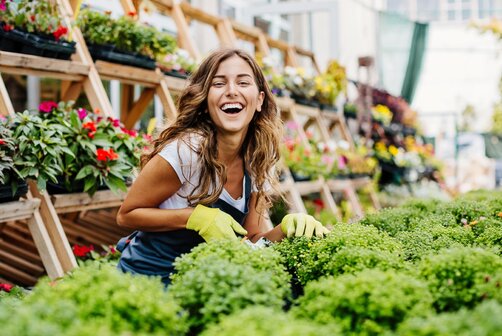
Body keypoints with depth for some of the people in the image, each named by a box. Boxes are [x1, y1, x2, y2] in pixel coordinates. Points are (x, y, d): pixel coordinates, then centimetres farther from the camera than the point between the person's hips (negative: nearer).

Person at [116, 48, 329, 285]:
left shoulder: (257, 165, -4)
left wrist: (286, 227, -16)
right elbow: (126, 215, -13)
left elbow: (250, 239, 3)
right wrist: (198, 217, -24)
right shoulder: (187, 150, -22)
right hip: (147, 276, -4)